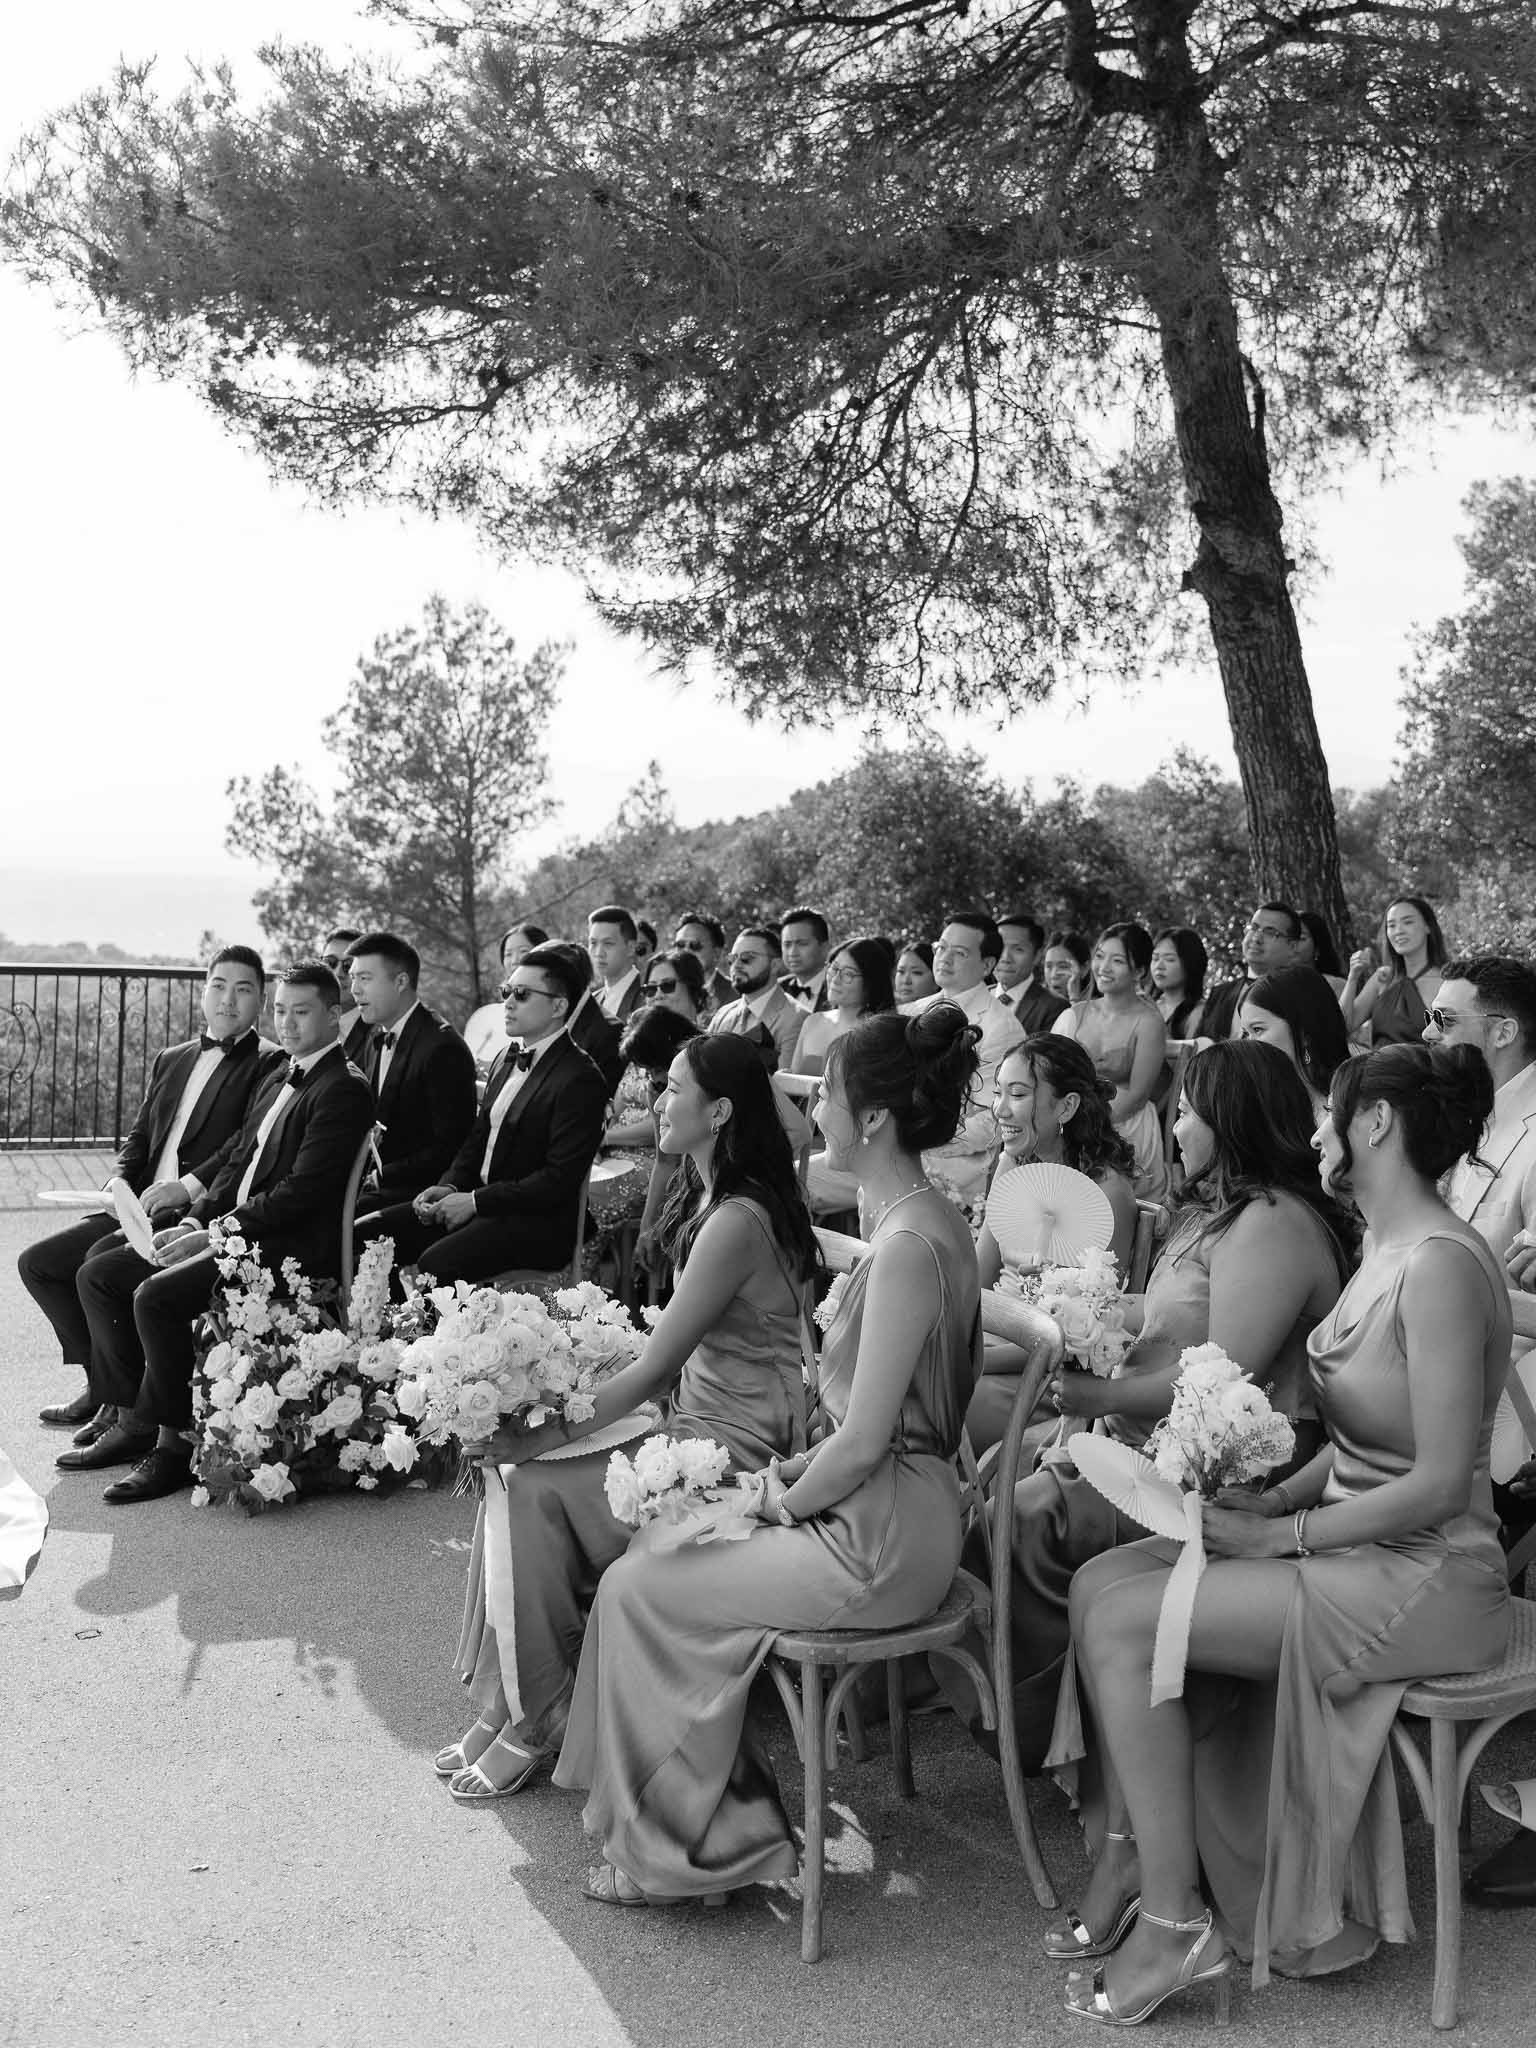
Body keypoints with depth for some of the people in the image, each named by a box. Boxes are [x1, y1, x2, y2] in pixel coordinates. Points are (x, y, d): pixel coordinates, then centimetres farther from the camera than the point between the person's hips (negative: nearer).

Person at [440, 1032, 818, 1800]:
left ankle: (535, 1720, 3)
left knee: (533, 1484, -13)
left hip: (738, 1445, -9)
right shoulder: (710, 1199, 10)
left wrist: (552, 1434, -13)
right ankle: (506, 1703, 4)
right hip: (695, 1419, 9)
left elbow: (656, 1364, -20)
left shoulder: (737, 1222, -22)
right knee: (514, 1473, -5)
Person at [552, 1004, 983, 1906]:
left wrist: (787, 1500, -7)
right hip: (892, 1513, 10)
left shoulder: (908, 1246, -24)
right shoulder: (922, 1221, 9)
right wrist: (796, 1470, 8)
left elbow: (862, 1439, -23)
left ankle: (673, 1849, 15)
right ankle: (721, 1826, 19)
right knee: (656, 1552, 12)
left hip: (878, 1542, -10)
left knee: (636, 1589, -1)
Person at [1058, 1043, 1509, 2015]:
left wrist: (1284, 1535, -17)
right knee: (1100, 1581, 0)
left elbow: (1442, 1480, -24)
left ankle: (1175, 1924, -4)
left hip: (1429, 1573, -9)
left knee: (1125, 1622, -16)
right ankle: (1130, 1851, 11)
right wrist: (1269, 1501, 0)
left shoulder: (1441, 1266, -21)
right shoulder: (1386, 1250, 9)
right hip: (1354, 1541, 9)